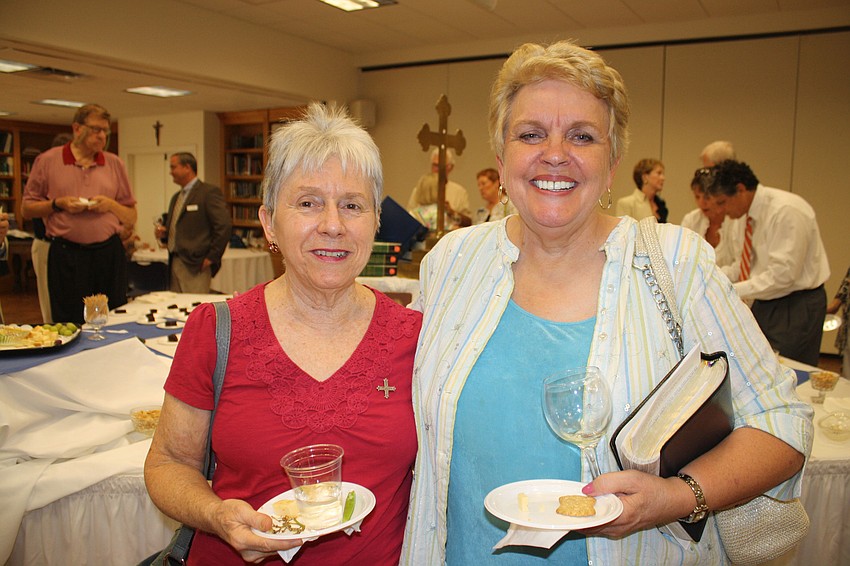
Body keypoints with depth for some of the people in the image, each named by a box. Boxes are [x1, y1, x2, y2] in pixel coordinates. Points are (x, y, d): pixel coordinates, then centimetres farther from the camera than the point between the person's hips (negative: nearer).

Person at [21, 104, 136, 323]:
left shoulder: (115, 164, 9)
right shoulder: (47, 161, 4)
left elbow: (131, 217, 11)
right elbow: (27, 209, 7)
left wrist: (111, 205, -8)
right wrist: (58, 204, -9)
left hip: (109, 253, 2)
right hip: (66, 255, -2)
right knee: (69, 327, 4)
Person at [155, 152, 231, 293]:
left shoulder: (209, 192, -8)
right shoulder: (176, 197, 21)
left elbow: (224, 226, -16)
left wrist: (211, 257, -14)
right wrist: (163, 233, 7)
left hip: (196, 266, -8)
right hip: (175, 264, 8)